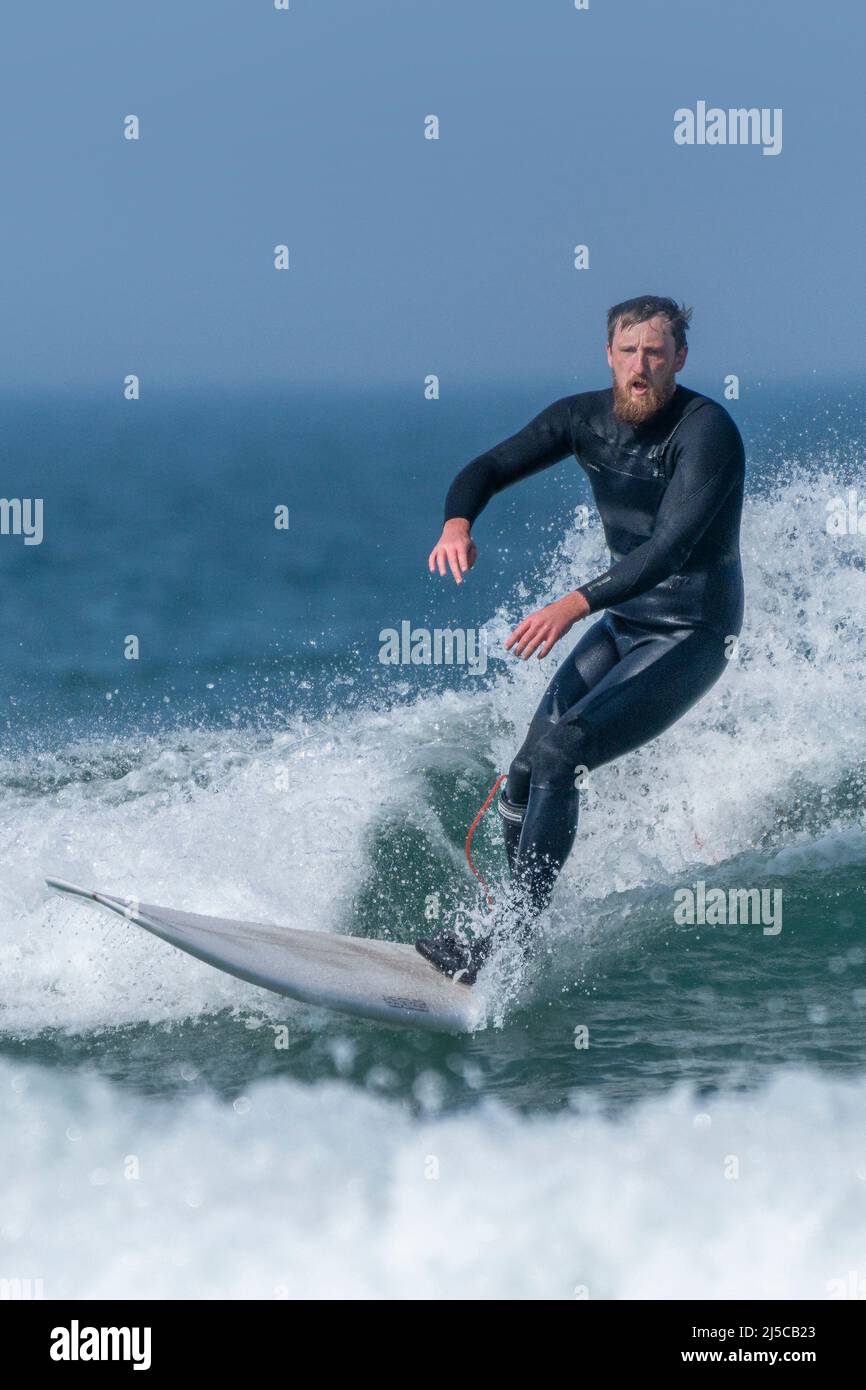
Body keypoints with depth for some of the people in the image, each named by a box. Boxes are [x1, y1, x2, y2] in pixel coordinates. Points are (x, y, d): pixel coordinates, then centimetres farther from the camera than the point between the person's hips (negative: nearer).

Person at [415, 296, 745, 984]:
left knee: (557, 754, -23)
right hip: (623, 622, 7)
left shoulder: (707, 431, -21)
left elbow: (672, 546, -32)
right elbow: (488, 469, 3)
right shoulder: (585, 417, 0)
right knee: (523, 783, -1)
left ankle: (517, 939, -18)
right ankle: (529, 927, 16)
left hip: (691, 635, -7)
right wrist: (458, 522, -22)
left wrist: (575, 604, -44)